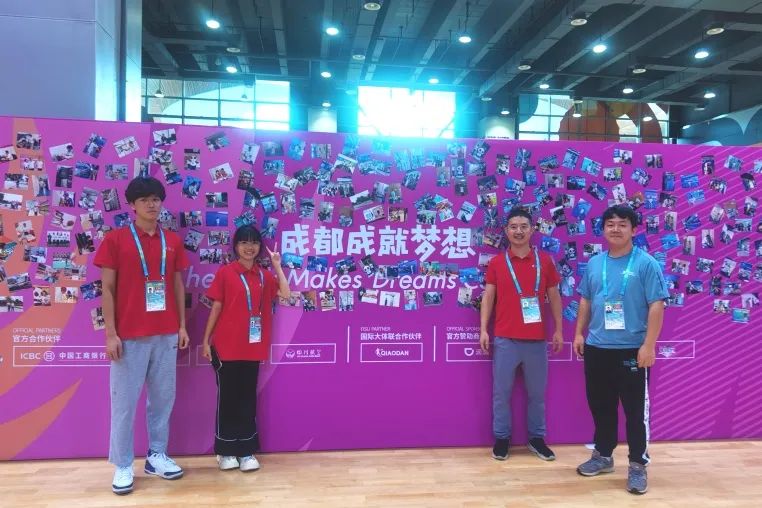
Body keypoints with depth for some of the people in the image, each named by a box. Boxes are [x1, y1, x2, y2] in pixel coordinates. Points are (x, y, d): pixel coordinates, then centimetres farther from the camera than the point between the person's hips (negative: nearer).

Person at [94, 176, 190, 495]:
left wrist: (182, 325, 7)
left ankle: (156, 456, 24)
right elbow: (108, 289, -4)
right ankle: (123, 466, 17)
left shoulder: (173, 241, 8)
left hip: (166, 334, 4)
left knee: (163, 397, 10)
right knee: (125, 401, 4)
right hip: (129, 335, -3)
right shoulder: (115, 240, -2)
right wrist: (111, 333, -9)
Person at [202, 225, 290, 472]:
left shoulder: (264, 275, 8)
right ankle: (226, 451, 17)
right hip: (226, 346, -3)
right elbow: (216, 307, -2)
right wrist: (206, 340, -2)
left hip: (253, 347, 3)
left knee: (248, 396, 9)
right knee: (228, 396, 5)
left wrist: (277, 266, -6)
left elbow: (286, 294, -6)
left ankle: (246, 450, 18)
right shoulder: (225, 272, -3)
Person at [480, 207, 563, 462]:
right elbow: (488, 297, 3)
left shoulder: (544, 261, 4)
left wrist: (558, 329, 5)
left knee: (537, 392, 11)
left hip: (537, 339, 1)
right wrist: (483, 330, -4)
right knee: (502, 391, 6)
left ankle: (537, 438, 27)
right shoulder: (496, 263, 1)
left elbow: (554, 296, 8)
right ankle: (501, 438, 21)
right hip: (505, 339, -1)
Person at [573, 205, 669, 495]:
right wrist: (579, 333, 10)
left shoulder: (646, 264, -8)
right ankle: (603, 455, 32)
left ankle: (638, 465, 19)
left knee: (635, 410, 5)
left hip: (632, 350, -5)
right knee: (600, 405, 16)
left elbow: (656, 306, -11)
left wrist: (649, 345, -15)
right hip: (597, 348, 5)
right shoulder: (594, 264, 8)